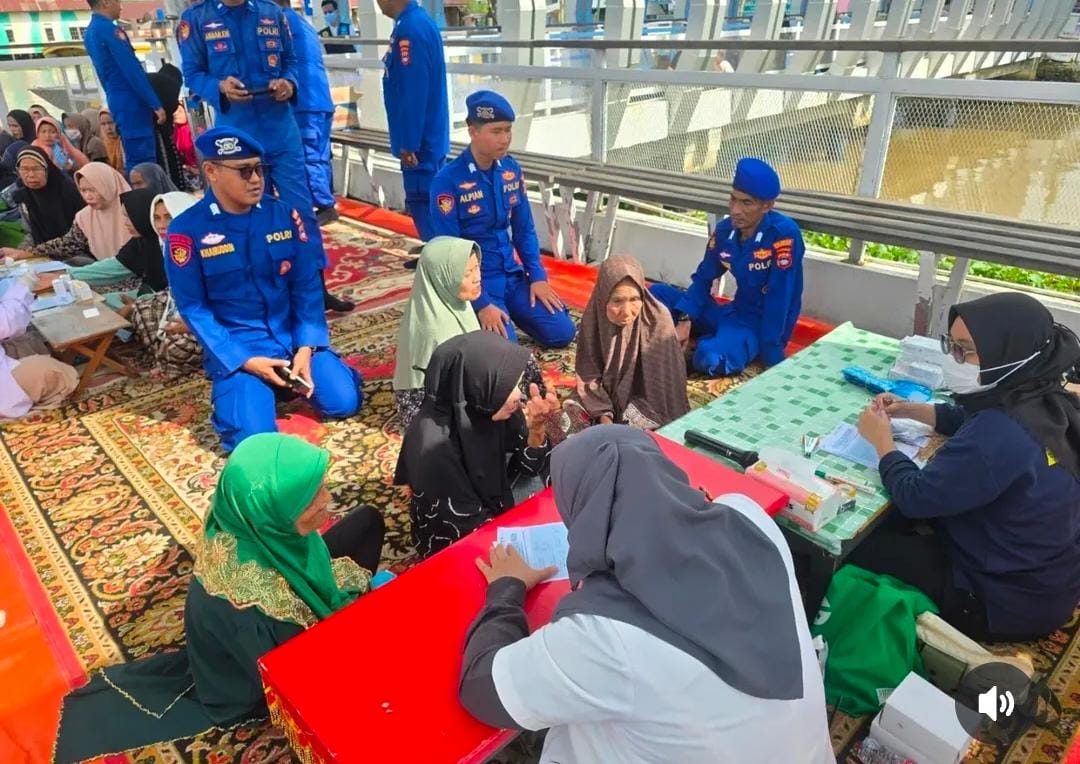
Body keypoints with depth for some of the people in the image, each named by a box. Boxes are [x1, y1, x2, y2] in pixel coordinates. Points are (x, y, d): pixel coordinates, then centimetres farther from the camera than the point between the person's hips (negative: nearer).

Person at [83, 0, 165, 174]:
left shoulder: (90, 32, 18)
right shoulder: (109, 29, -11)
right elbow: (132, 69, -16)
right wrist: (156, 104, -15)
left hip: (117, 101, 9)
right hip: (131, 102, -9)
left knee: (134, 160, 11)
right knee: (144, 162, -10)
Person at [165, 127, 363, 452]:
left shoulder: (283, 214, -3)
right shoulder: (186, 230, -10)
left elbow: (307, 285, -1)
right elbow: (193, 308, -8)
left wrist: (306, 346, -12)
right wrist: (243, 360, -18)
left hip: (293, 334, 3)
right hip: (235, 344, -2)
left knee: (344, 402, -11)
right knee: (253, 434, -19)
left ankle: (288, 375, 18)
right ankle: (237, 383, 14)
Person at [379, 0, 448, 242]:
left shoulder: (410, 28, -19)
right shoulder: (418, 20, 12)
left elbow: (414, 93, -23)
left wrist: (408, 143, -20)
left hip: (420, 140, -10)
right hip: (427, 136, 10)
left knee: (423, 204, -3)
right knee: (430, 202, 16)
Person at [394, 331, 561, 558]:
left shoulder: (486, 406, -18)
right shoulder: (434, 447, -35)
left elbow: (530, 467, -7)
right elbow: (472, 526, -25)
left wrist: (536, 429, -26)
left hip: (493, 504, 6)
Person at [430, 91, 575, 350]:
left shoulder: (512, 170, 1)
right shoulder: (448, 180, -17)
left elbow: (524, 229, 9)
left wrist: (537, 276, -1)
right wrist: (481, 304, -20)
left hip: (512, 275, 6)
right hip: (475, 281, -5)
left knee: (561, 333, -3)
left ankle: (507, 311, 20)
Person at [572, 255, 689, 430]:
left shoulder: (658, 319, -21)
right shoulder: (593, 318, -14)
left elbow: (666, 379, -15)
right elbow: (589, 375, -7)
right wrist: (604, 417, -19)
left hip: (645, 407, -3)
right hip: (606, 401, 3)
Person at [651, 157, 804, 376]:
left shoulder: (784, 234, -23)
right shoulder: (724, 230, -3)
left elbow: (779, 298, -24)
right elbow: (703, 279, 4)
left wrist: (770, 354, -23)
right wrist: (685, 319, -11)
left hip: (761, 323, -6)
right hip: (733, 311, 6)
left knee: (711, 358, -35)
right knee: (657, 293, 0)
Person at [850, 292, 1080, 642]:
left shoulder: (1003, 434, -37)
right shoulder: (1044, 402, -6)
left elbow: (914, 497, -27)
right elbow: (969, 420, 16)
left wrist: (882, 440, -11)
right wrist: (910, 410, 3)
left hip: (1005, 602, -9)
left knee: (854, 544, -1)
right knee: (887, 521, 17)